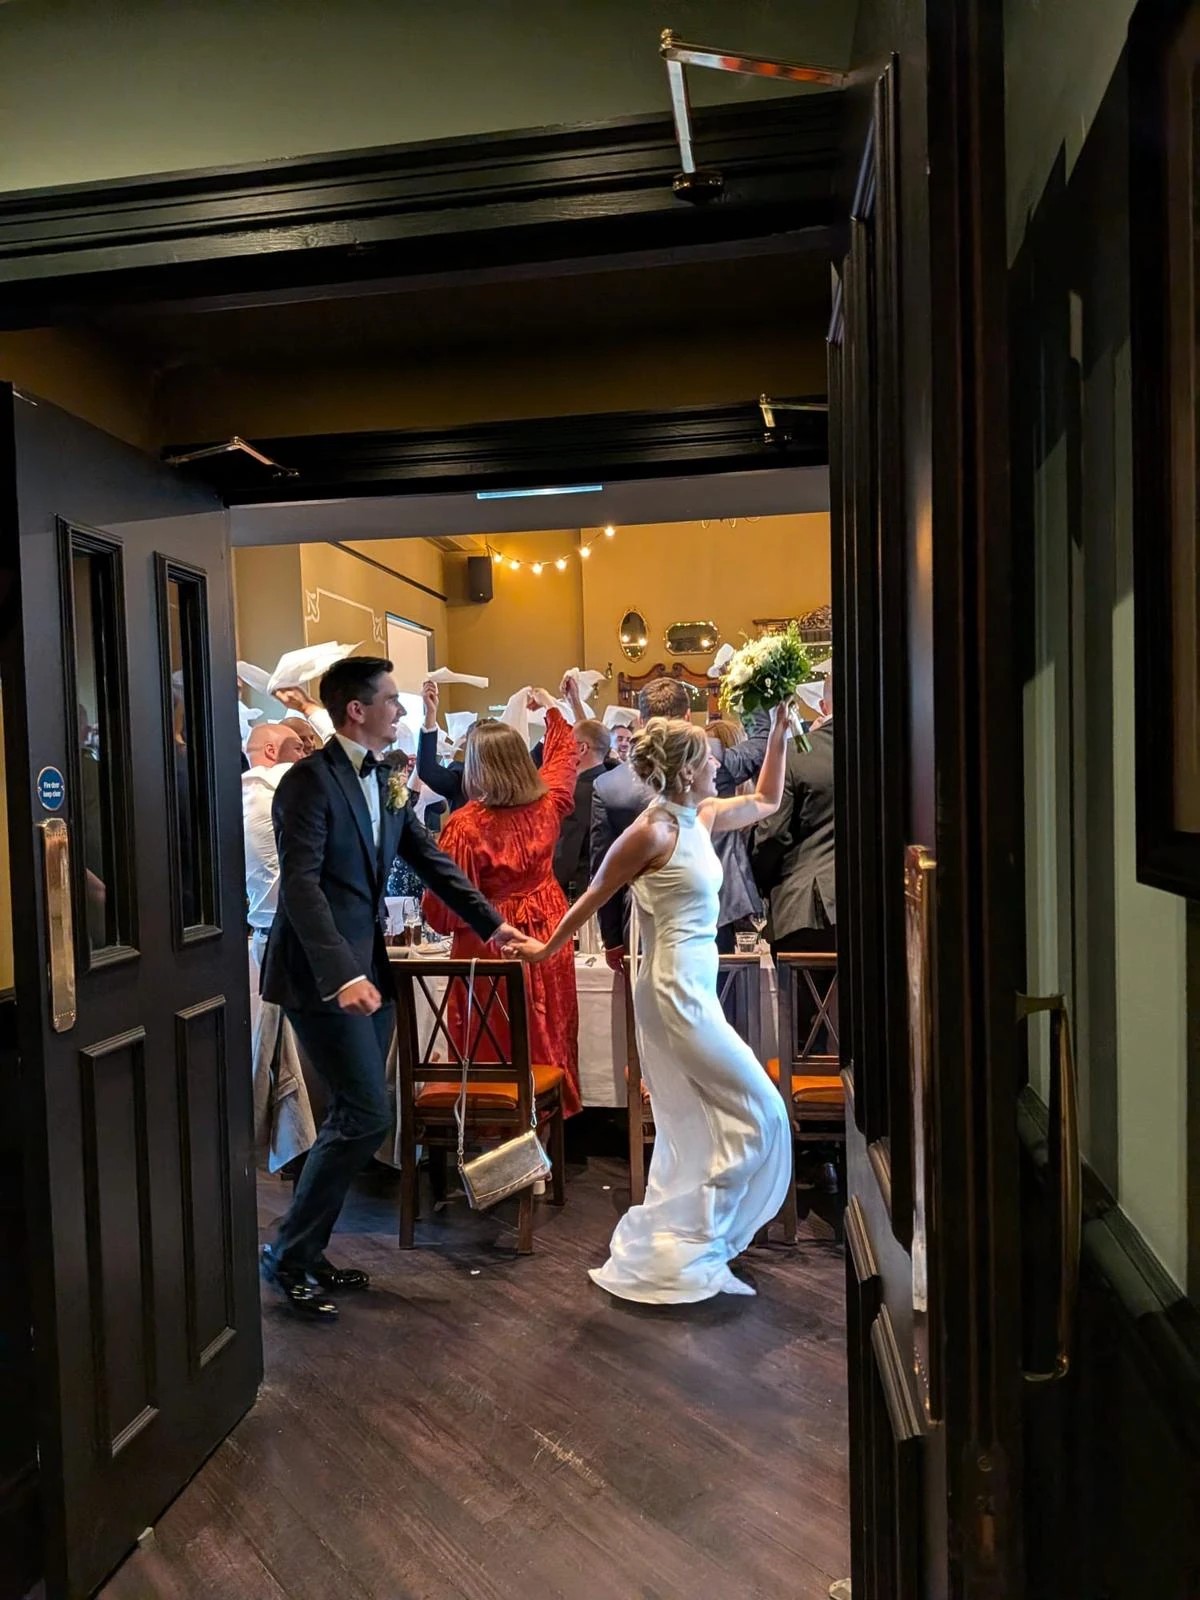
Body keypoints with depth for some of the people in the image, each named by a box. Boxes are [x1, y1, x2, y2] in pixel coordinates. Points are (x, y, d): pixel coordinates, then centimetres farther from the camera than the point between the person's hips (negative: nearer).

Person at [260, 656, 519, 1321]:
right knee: (367, 1115, -8)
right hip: (321, 973, -8)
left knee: (354, 1118, 12)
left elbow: (430, 859, 17)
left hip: (366, 967, 8)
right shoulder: (310, 780, -14)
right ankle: (288, 1253, 9)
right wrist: (341, 975, -31)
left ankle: (307, 1252, 26)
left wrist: (490, 923, 14)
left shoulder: (385, 781, 11)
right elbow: (301, 884, -22)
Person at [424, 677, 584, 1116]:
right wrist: (553, 711, 36)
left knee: (492, 1060, 6)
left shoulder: (465, 824, -17)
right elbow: (564, 757, 21)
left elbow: (442, 912, -14)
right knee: (550, 1044, 15)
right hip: (545, 941, 5)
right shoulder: (547, 804, -3)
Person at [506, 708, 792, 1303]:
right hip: (676, 992, -9)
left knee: (694, 1131, 15)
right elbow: (594, 895, -6)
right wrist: (549, 948, 4)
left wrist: (778, 733, 15)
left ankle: (668, 1249, 26)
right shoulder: (652, 831, -16)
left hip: (690, 991, 9)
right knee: (757, 1111, -4)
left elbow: (766, 801, 22)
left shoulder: (702, 817, 7)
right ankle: (697, 1247, 4)